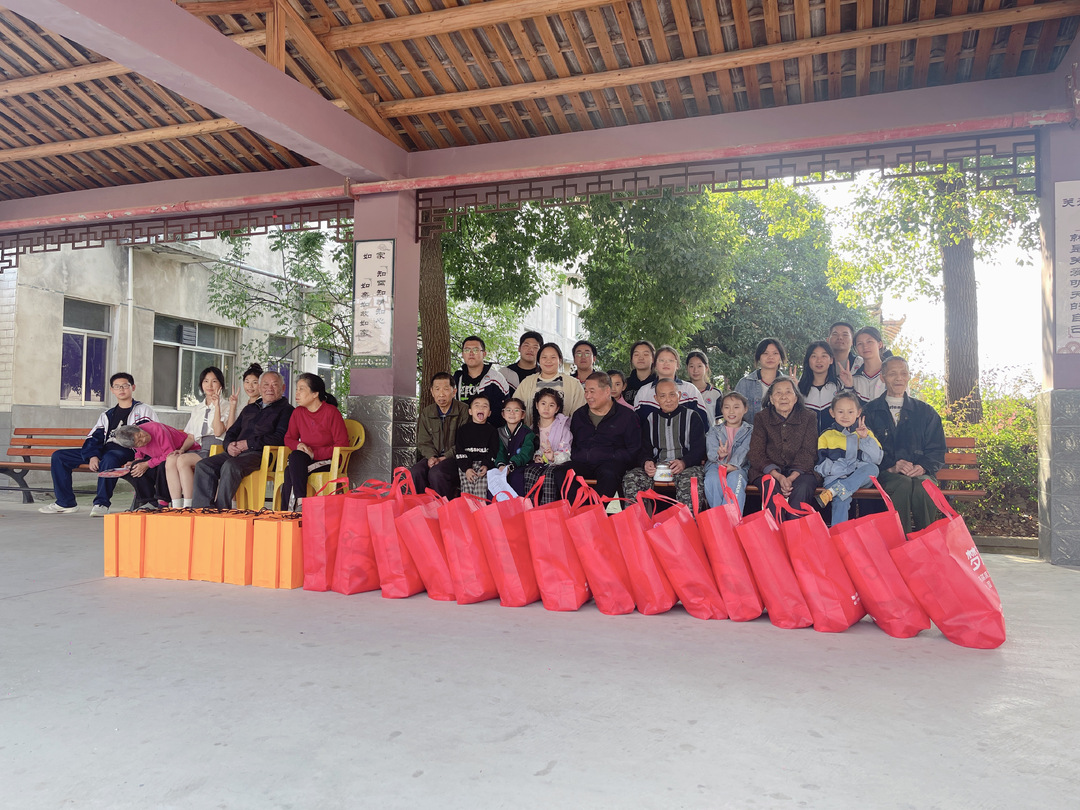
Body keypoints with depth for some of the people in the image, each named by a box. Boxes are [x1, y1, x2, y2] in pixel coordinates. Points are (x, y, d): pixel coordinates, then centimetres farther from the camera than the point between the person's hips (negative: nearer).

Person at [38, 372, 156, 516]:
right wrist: (92, 456, -7)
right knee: (58, 456, -1)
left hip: (126, 451, -7)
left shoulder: (144, 410, 10)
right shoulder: (107, 415, 26)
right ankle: (66, 503, -2)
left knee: (109, 458, -41)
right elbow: (94, 438, 15)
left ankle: (102, 504, -34)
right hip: (104, 451, 7)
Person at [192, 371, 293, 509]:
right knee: (203, 465, -18)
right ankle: (201, 509, -24)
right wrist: (229, 445, 2)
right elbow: (231, 432, 28)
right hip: (236, 453, 7)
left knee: (230, 466, -35)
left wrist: (248, 444, -10)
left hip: (260, 454, -7)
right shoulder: (249, 409, 30)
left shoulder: (286, 410, 8)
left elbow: (280, 438, -7)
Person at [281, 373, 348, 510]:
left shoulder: (331, 412, -9)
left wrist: (315, 453, -17)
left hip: (328, 462, -5)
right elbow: (289, 438, 18)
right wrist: (298, 445, -7)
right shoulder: (298, 412, 8)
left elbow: (342, 445, -11)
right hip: (305, 460, 5)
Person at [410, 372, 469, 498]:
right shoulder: (426, 413, 12)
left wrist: (446, 457, -15)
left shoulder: (464, 410, -3)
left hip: (454, 458, -4)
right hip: (433, 457, 4)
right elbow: (423, 442, 11)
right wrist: (431, 457, -9)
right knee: (416, 472, -25)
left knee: (436, 473, -33)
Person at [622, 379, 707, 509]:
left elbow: (699, 449, 1)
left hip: (687, 466, -3)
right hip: (656, 467, 3)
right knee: (630, 478, -25)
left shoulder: (692, 416, 10)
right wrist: (646, 463, -11)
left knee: (690, 480, -38)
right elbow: (644, 449, 14)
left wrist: (684, 463, -20)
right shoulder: (650, 419, 19)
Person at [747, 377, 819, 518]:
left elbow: (808, 453, -4)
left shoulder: (808, 417, 3)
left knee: (803, 487, -31)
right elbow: (756, 454, -5)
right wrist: (779, 477, -21)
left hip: (799, 471, 0)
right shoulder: (762, 418, 2)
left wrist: (792, 478, -21)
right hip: (769, 471, 0)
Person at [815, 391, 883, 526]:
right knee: (841, 500, -35)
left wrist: (865, 438, -7)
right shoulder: (826, 436, 15)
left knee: (872, 469, -32)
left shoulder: (865, 433, 19)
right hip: (834, 479, -2)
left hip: (861, 478, 2)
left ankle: (832, 492, -39)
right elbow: (821, 465, 3)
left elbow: (876, 458, 4)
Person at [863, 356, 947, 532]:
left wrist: (923, 467, -9)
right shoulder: (871, 411, 13)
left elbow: (937, 450, 14)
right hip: (885, 473, -1)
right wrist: (891, 467, -14)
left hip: (920, 472, 2)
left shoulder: (925, 411, 20)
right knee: (903, 484, -36)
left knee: (923, 485, -35)